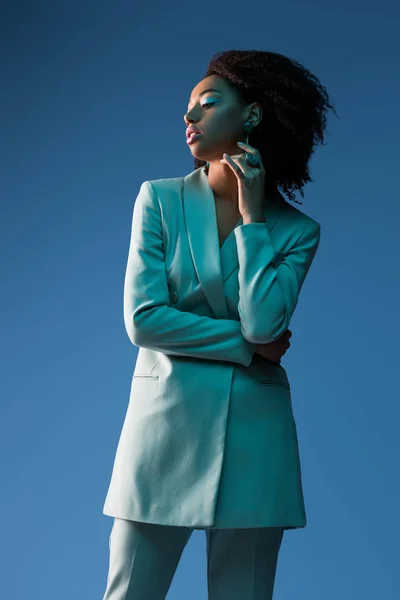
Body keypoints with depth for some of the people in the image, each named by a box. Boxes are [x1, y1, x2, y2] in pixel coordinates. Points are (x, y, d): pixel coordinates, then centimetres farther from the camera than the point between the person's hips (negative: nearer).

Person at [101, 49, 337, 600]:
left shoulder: (297, 230, 2)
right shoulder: (160, 199, 2)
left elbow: (263, 322, -14)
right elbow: (142, 320, -6)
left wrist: (251, 216, -8)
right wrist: (247, 345, -6)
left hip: (254, 435, 1)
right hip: (166, 422, 0)